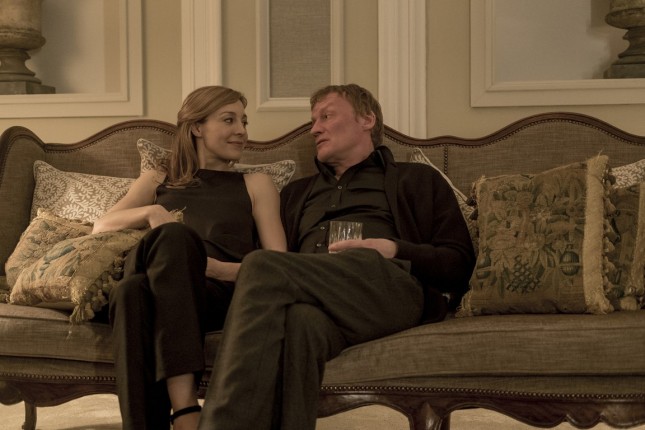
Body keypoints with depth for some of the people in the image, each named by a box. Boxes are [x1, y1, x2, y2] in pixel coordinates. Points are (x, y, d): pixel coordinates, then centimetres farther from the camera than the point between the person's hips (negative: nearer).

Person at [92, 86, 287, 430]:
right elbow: (101, 227, 19)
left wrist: (218, 268, -6)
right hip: (147, 279, 1)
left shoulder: (256, 185, 28)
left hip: (219, 293, -1)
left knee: (175, 237, -37)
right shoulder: (157, 180, 34)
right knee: (133, 289, -38)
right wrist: (151, 212, -1)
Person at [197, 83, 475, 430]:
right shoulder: (296, 194, 40)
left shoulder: (417, 180, 27)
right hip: (312, 291, 3)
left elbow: (459, 265, 14)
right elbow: (285, 268, 26)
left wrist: (394, 250, -3)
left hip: (387, 285, -3)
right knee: (301, 322, -40)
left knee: (263, 266, -33)